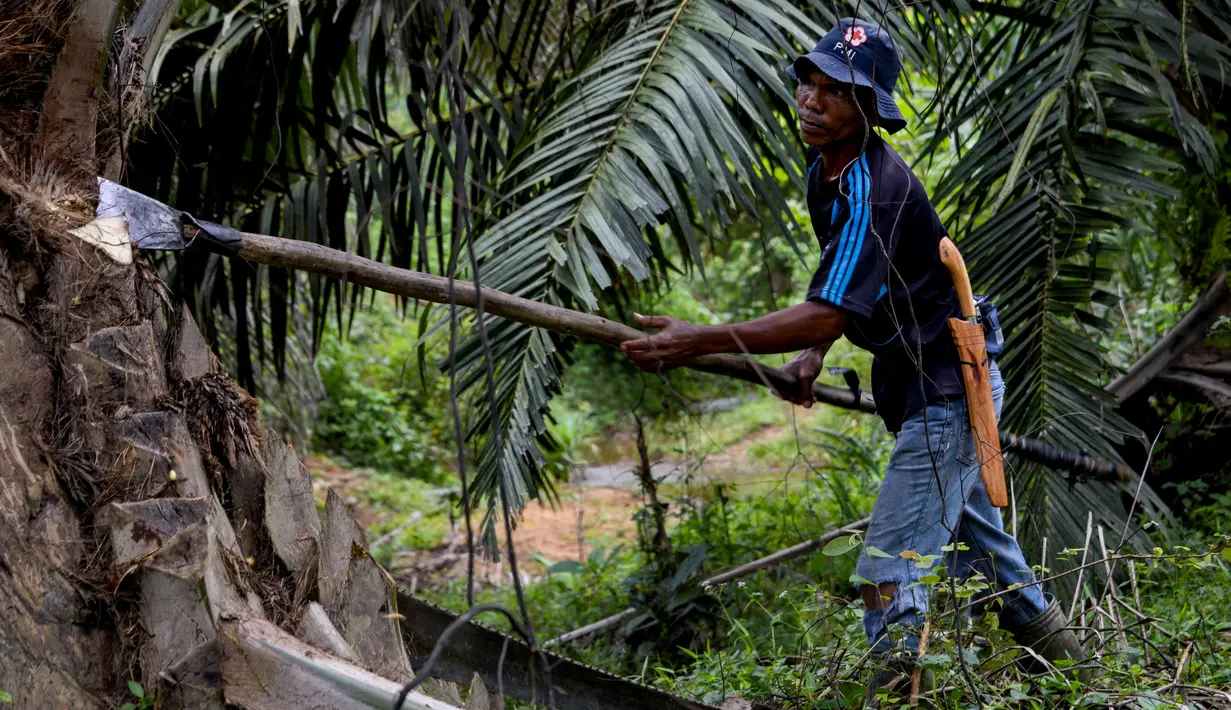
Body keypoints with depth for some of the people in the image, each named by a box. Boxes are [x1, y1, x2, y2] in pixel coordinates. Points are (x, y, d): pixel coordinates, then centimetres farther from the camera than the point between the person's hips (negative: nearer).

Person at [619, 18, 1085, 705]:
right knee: (981, 548, 25)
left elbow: (828, 314, -31)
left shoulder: (875, 189, -25)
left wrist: (702, 340, -34)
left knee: (890, 576, -13)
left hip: (946, 390, -10)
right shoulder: (825, 171, 6)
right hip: (951, 385, 10)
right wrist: (815, 353, 3)